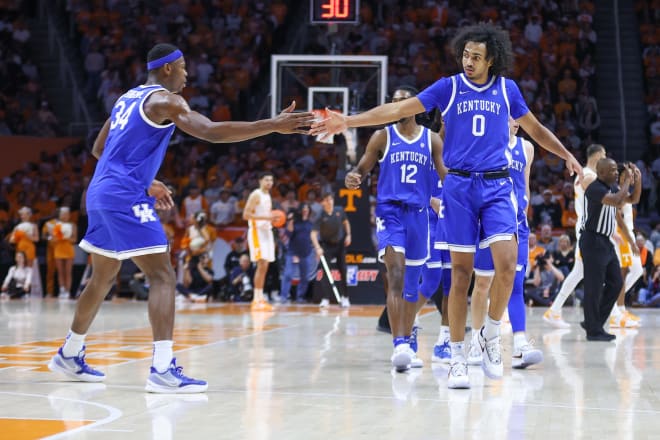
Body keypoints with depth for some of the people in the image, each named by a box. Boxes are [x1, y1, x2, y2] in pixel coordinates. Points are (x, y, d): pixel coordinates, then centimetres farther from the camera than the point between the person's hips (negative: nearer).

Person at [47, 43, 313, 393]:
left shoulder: (128, 98, 20)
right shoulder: (164, 100, -8)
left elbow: (99, 149, 28)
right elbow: (211, 132, -23)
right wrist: (273, 126, -24)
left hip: (101, 194, 10)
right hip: (126, 198, -10)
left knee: (104, 277, 22)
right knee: (162, 276, -13)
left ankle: (70, 356, 33)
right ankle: (163, 370, -23)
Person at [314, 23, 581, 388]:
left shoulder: (506, 89, 8)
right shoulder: (448, 88, 3)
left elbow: (535, 129, 21)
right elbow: (398, 109, -2)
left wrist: (567, 155, 9)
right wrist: (347, 121, -10)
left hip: (497, 184, 1)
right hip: (459, 184, -1)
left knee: (507, 263, -17)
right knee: (461, 273, -1)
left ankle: (491, 334, 6)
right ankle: (457, 356, 8)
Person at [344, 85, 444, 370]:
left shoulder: (432, 139, 9)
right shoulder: (383, 137, 6)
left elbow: (446, 178, 11)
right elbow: (362, 170, 7)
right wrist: (352, 178, -16)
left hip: (418, 213, 3)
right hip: (389, 210, -3)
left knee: (412, 282, 11)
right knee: (396, 274, -21)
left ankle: (407, 341, 25)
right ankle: (399, 344, -30)